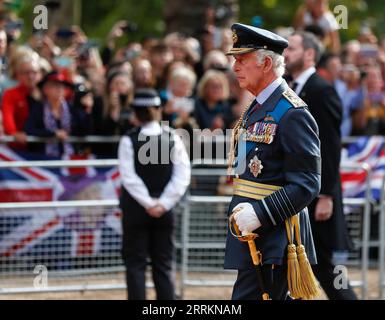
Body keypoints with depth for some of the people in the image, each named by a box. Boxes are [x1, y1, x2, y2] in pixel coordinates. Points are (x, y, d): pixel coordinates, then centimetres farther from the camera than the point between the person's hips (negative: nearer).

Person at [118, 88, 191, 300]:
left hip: (135, 211, -2)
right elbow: (182, 176, -6)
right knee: (163, 267, 8)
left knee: (135, 265, 3)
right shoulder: (173, 138, -1)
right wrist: (163, 203, -9)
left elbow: (129, 177, -13)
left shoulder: (129, 141, -8)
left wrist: (149, 203, -11)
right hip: (165, 212, 3)